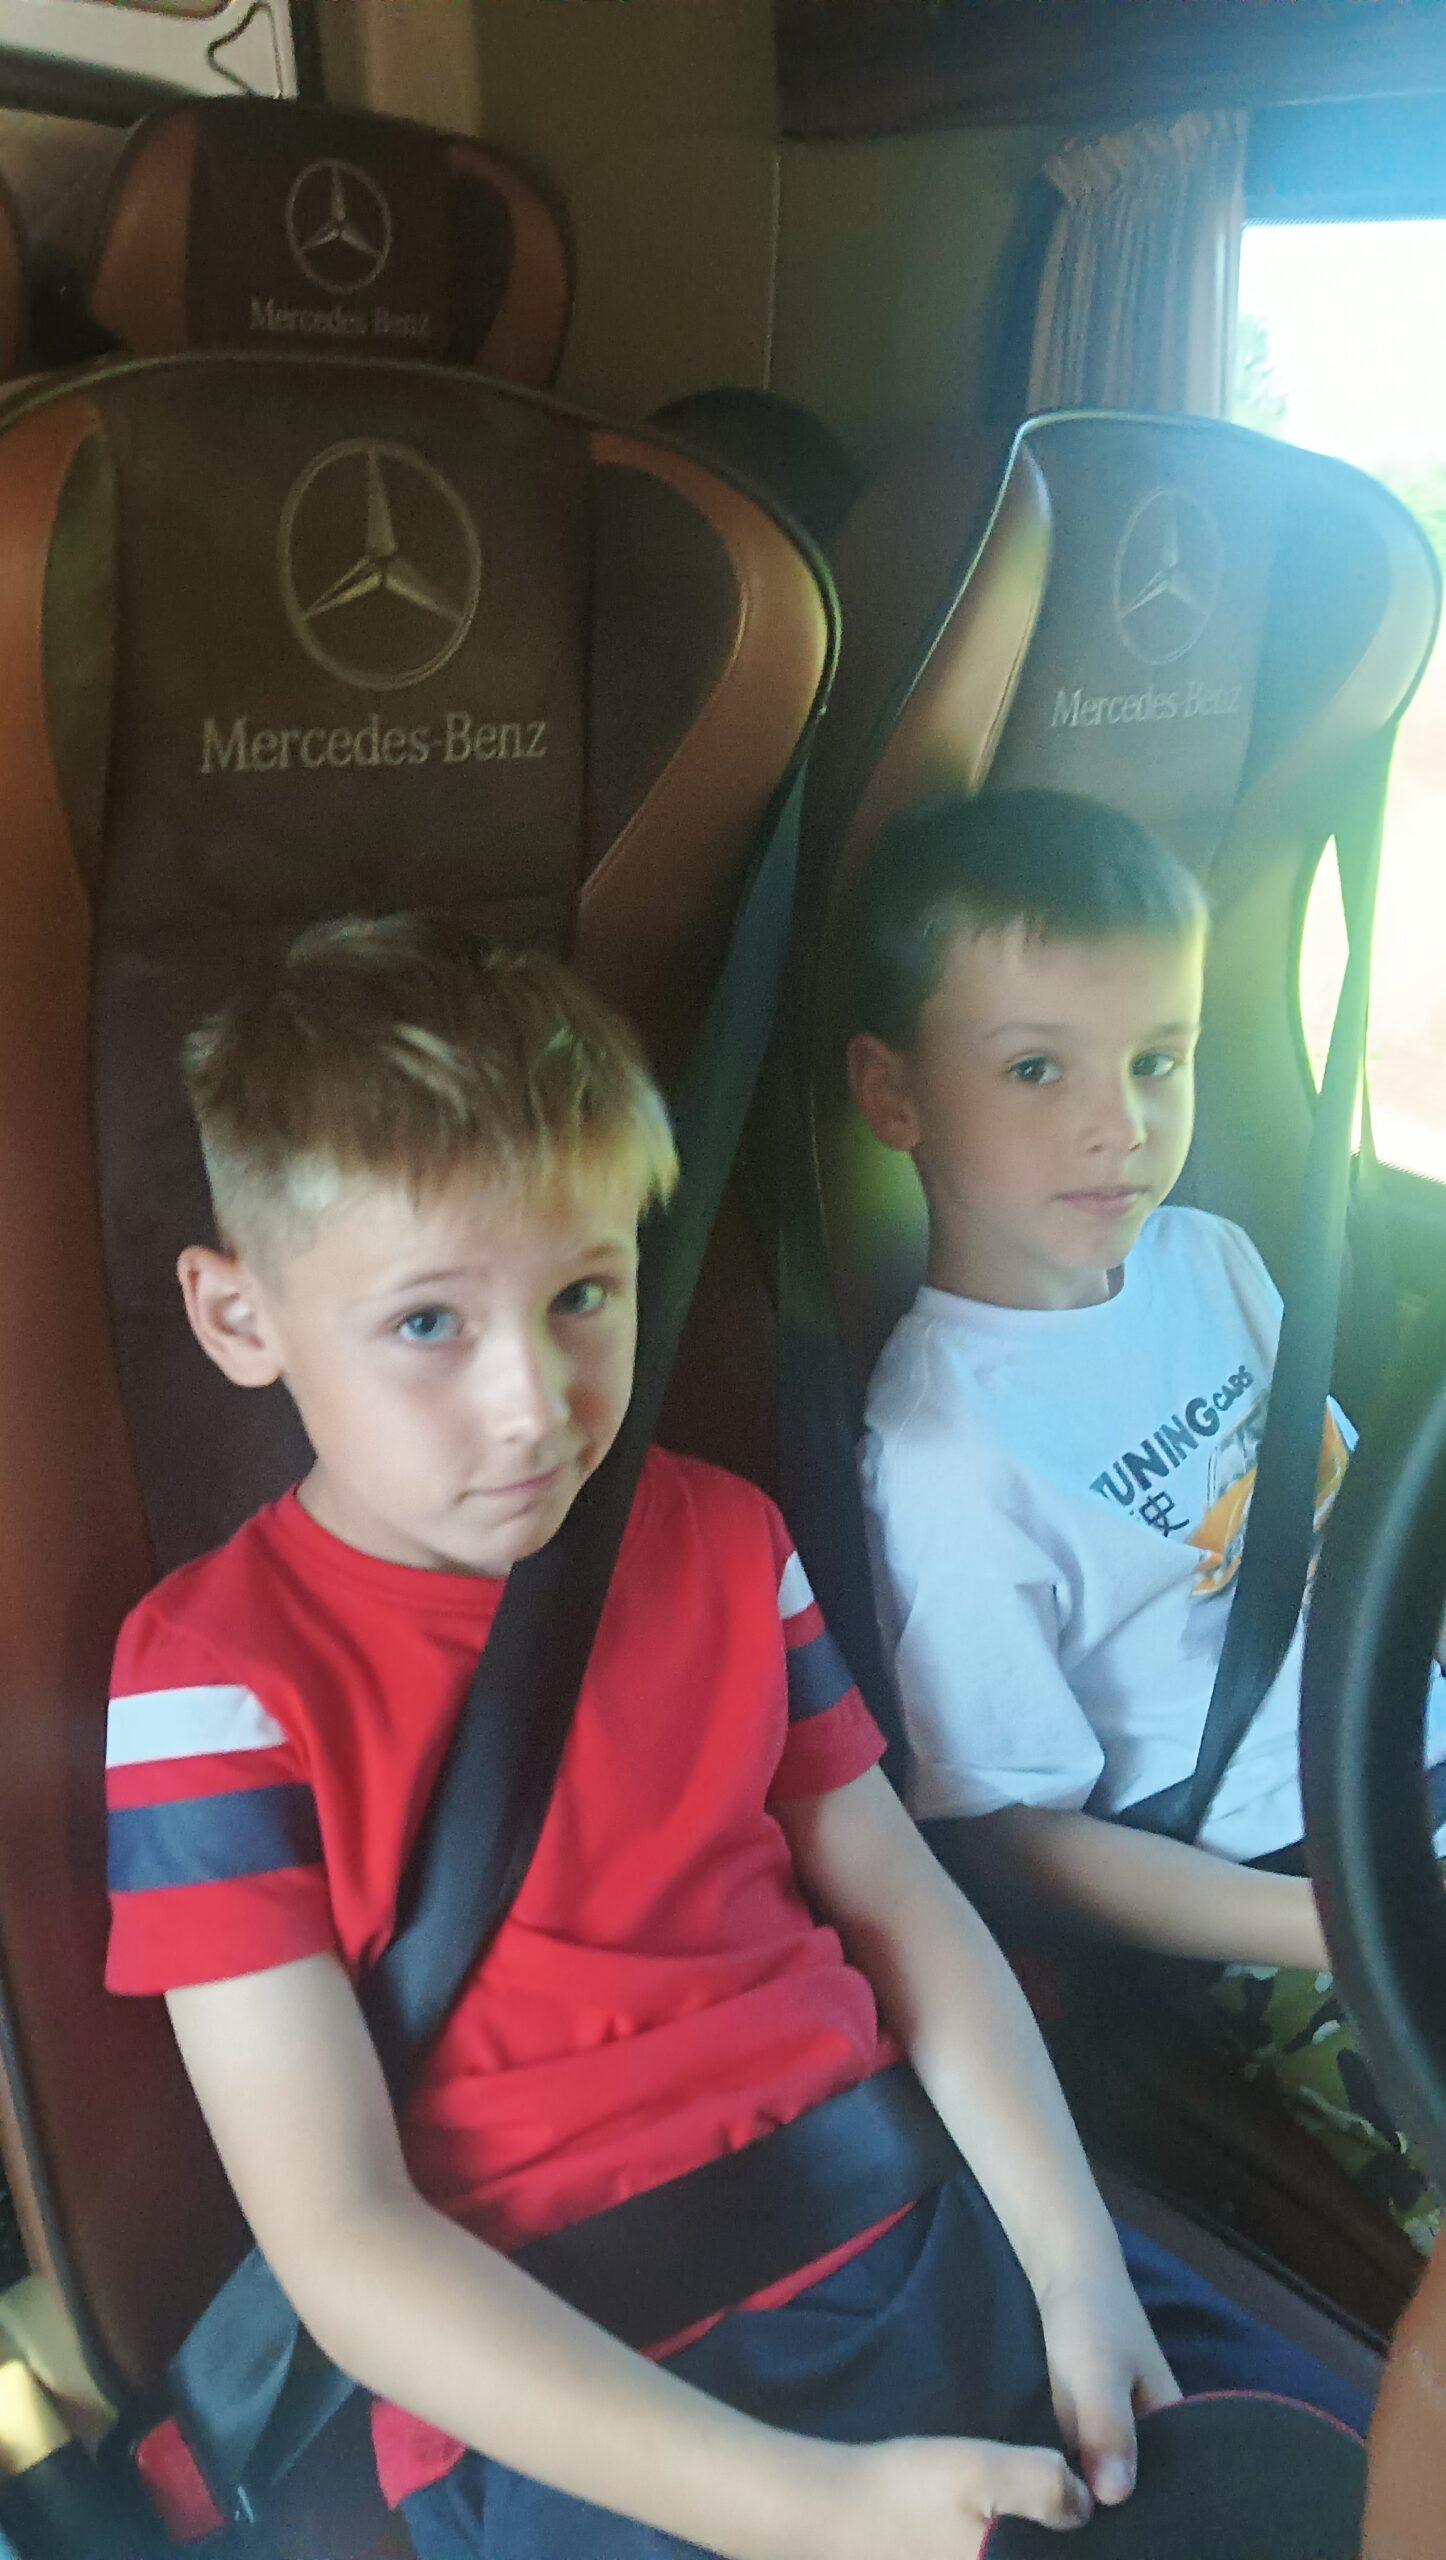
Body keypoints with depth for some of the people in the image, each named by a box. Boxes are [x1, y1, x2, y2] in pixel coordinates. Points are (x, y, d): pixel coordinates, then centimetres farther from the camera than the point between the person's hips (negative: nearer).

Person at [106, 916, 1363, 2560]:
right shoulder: (218, 1675, -11)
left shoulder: (721, 1539, 5)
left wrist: (1077, 2262, -4)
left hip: (926, 2236, 5)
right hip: (564, 2402, -4)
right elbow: (339, 2236, -14)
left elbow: (901, 1905, 9)